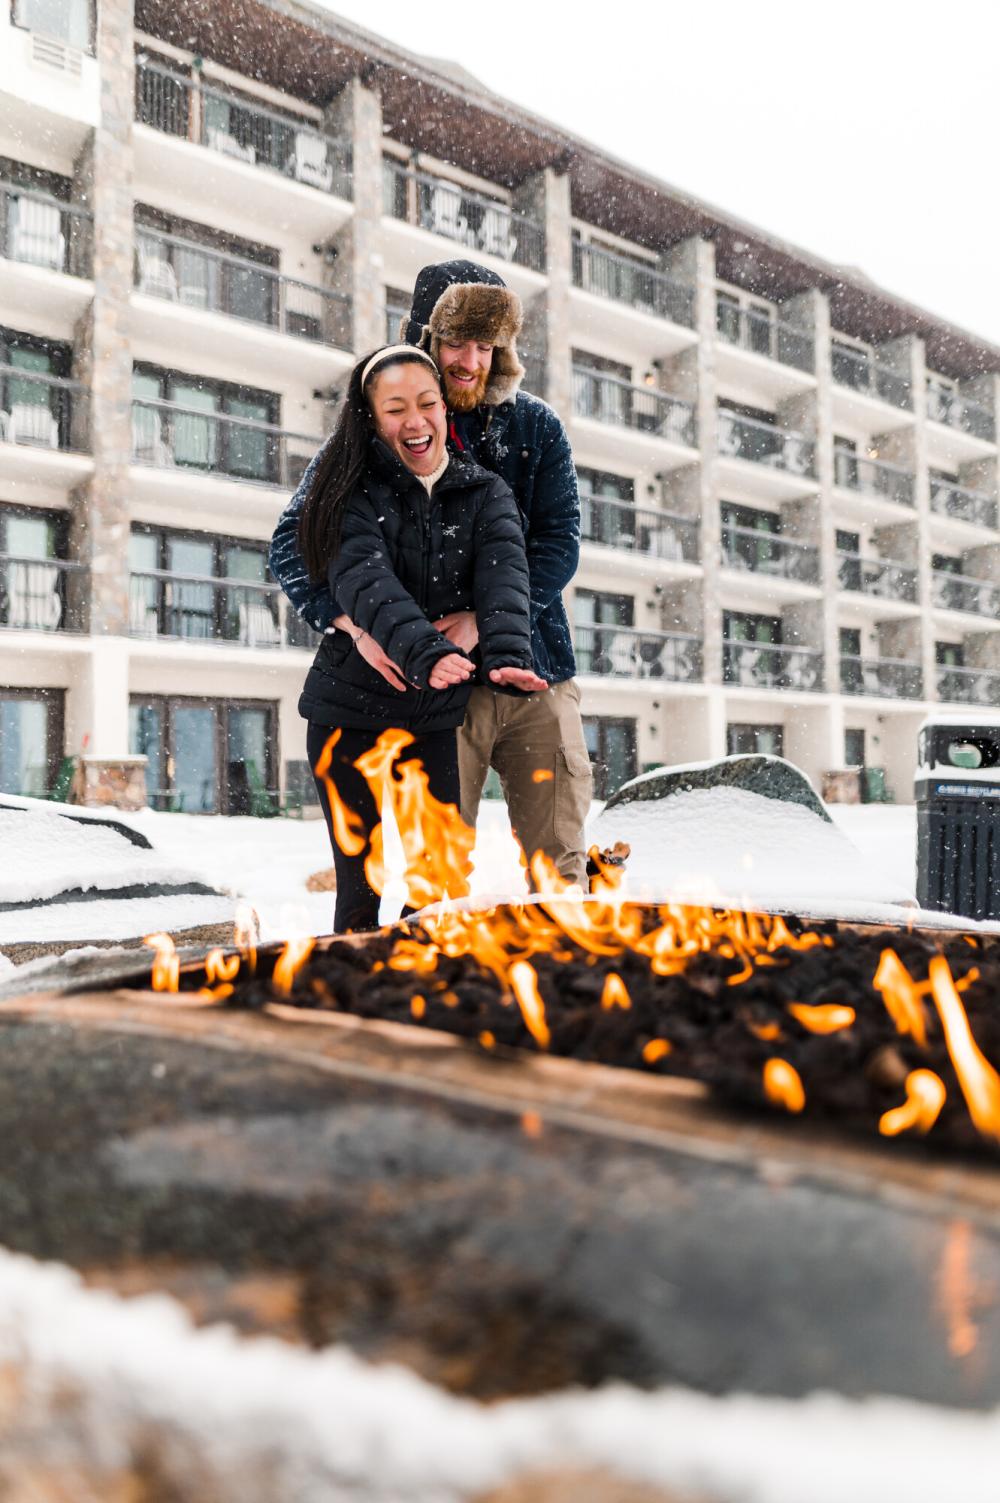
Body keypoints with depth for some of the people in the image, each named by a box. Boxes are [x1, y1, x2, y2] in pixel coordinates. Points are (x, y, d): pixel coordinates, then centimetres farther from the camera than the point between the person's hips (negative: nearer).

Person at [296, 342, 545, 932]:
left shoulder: (486, 495, 3)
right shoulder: (354, 491, -4)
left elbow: (504, 575, -15)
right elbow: (365, 580, -22)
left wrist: (508, 655, -35)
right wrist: (425, 651, -40)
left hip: (435, 715, 2)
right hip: (349, 710, -2)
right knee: (360, 889, 4)